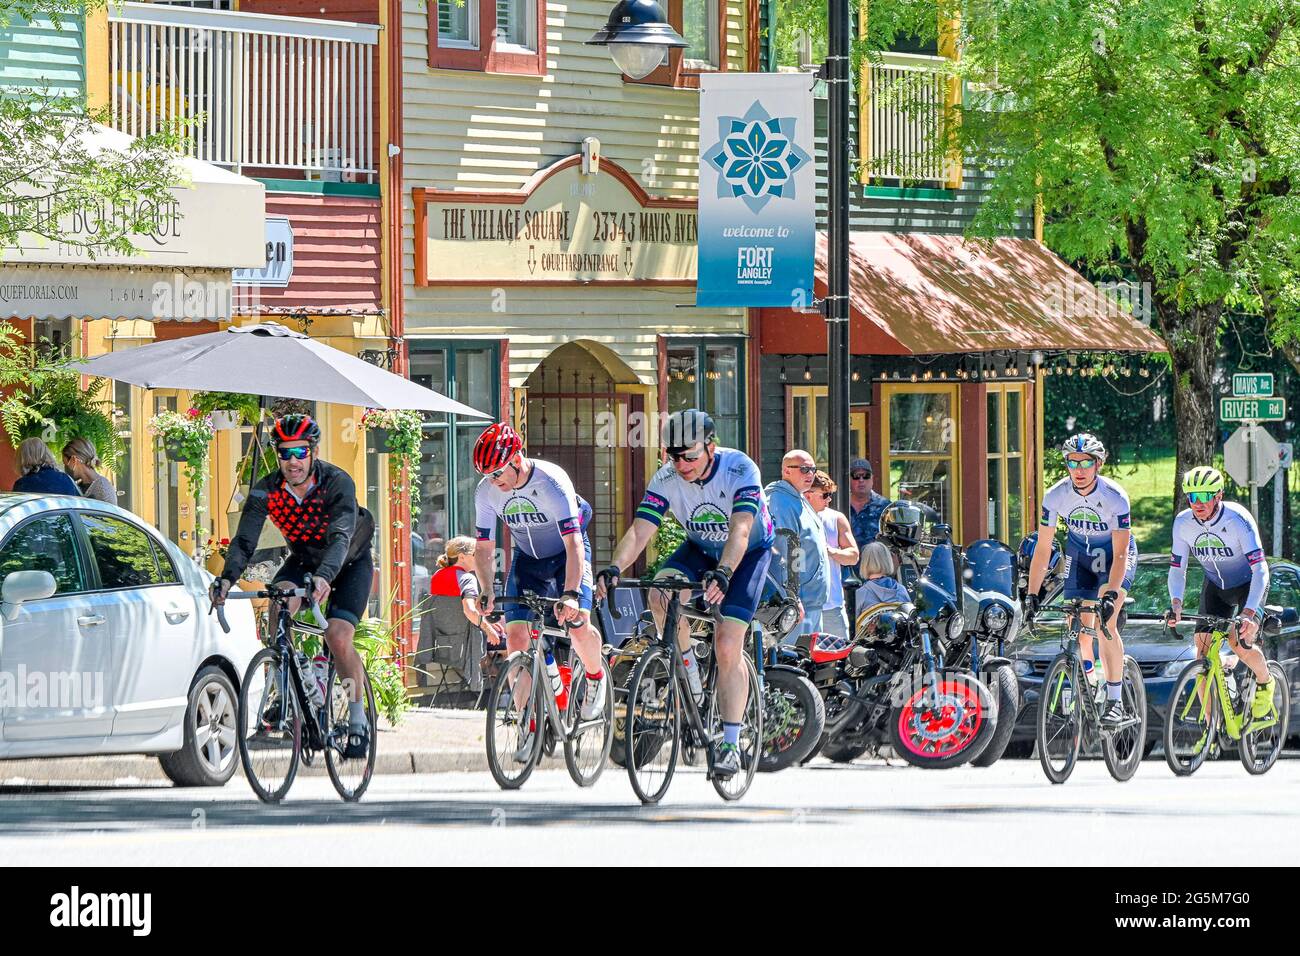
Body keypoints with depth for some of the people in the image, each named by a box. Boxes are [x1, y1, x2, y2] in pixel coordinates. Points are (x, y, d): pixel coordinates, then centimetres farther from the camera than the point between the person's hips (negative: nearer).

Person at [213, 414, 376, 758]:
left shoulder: (338, 484, -32)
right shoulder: (266, 490, -21)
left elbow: (340, 538, -45)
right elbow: (244, 540, -29)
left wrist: (324, 577, -64)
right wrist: (227, 578, -48)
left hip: (350, 563, -3)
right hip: (303, 560, 3)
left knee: (338, 637, -20)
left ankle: (358, 722, -4)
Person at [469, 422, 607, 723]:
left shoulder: (551, 482, -31)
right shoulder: (486, 492, -17)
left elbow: (574, 544, -36)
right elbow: (484, 548, -8)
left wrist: (570, 594, -47)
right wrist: (486, 592, -25)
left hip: (565, 554, -4)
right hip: (527, 558, 4)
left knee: (578, 625, -23)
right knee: (516, 634, -13)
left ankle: (595, 675, 11)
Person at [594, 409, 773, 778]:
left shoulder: (740, 470, -31)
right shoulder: (666, 479, -21)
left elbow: (740, 530, -43)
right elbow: (639, 530, -29)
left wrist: (723, 573, -60)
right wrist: (614, 568, -47)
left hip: (750, 552, -4)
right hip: (701, 547, 4)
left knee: (727, 647, -15)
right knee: (662, 594, -28)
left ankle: (731, 743, -7)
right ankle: (687, 668, -5)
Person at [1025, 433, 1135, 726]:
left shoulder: (1114, 497, -29)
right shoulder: (1056, 496, -21)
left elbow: (1120, 554, -30)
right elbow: (1042, 548, -15)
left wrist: (1111, 595, -42)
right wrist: (1032, 594, -20)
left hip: (1115, 555, -4)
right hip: (1079, 553, 4)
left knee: (1106, 622, -22)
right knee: (1079, 631, -3)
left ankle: (1115, 702, -19)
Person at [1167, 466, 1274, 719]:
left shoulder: (1238, 520, -30)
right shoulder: (1183, 523, -16)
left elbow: (1260, 569, -33)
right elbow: (1177, 569, -9)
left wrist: (1249, 613, -45)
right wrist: (1176, 603, -29)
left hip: (1249, 584, -4)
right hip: (1215, 587, 4)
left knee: (1239, 642, -24)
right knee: (1203, 644, -11)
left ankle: (1265, 682, 10)